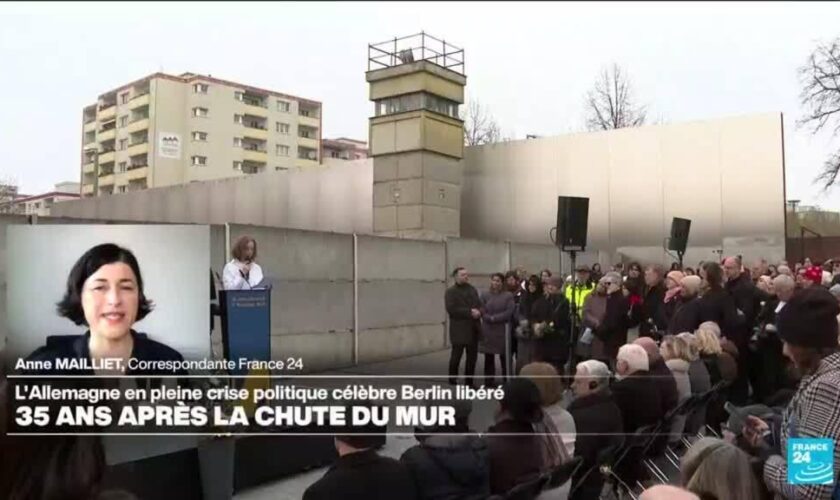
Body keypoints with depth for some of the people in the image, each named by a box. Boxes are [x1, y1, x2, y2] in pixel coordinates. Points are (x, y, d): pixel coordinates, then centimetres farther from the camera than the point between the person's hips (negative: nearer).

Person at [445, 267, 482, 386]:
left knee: (472, 357, 9)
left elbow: (479, 304, 13)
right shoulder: (451, 291, -4)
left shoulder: (472, 289, 15)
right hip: (459, 329, -6)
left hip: (473, 329, 6)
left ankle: (469, 382, 19)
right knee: (456, 356, -1)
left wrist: (478, 312, -11)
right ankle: (452, 381, 11)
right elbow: (451, 309, -16)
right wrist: (470, 312, -19)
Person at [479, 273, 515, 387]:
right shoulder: (485, 295, 8)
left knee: (504, 358, 1)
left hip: (503, 331, -1)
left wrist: (494, 318, -11)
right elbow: (483, 313, 1)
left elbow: (509, 312, -8)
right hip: (488, 331, 2)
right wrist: (491, 318, -15)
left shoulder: (508, 296, 3)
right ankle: (489, 383, 12)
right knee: (489, 358, 5)